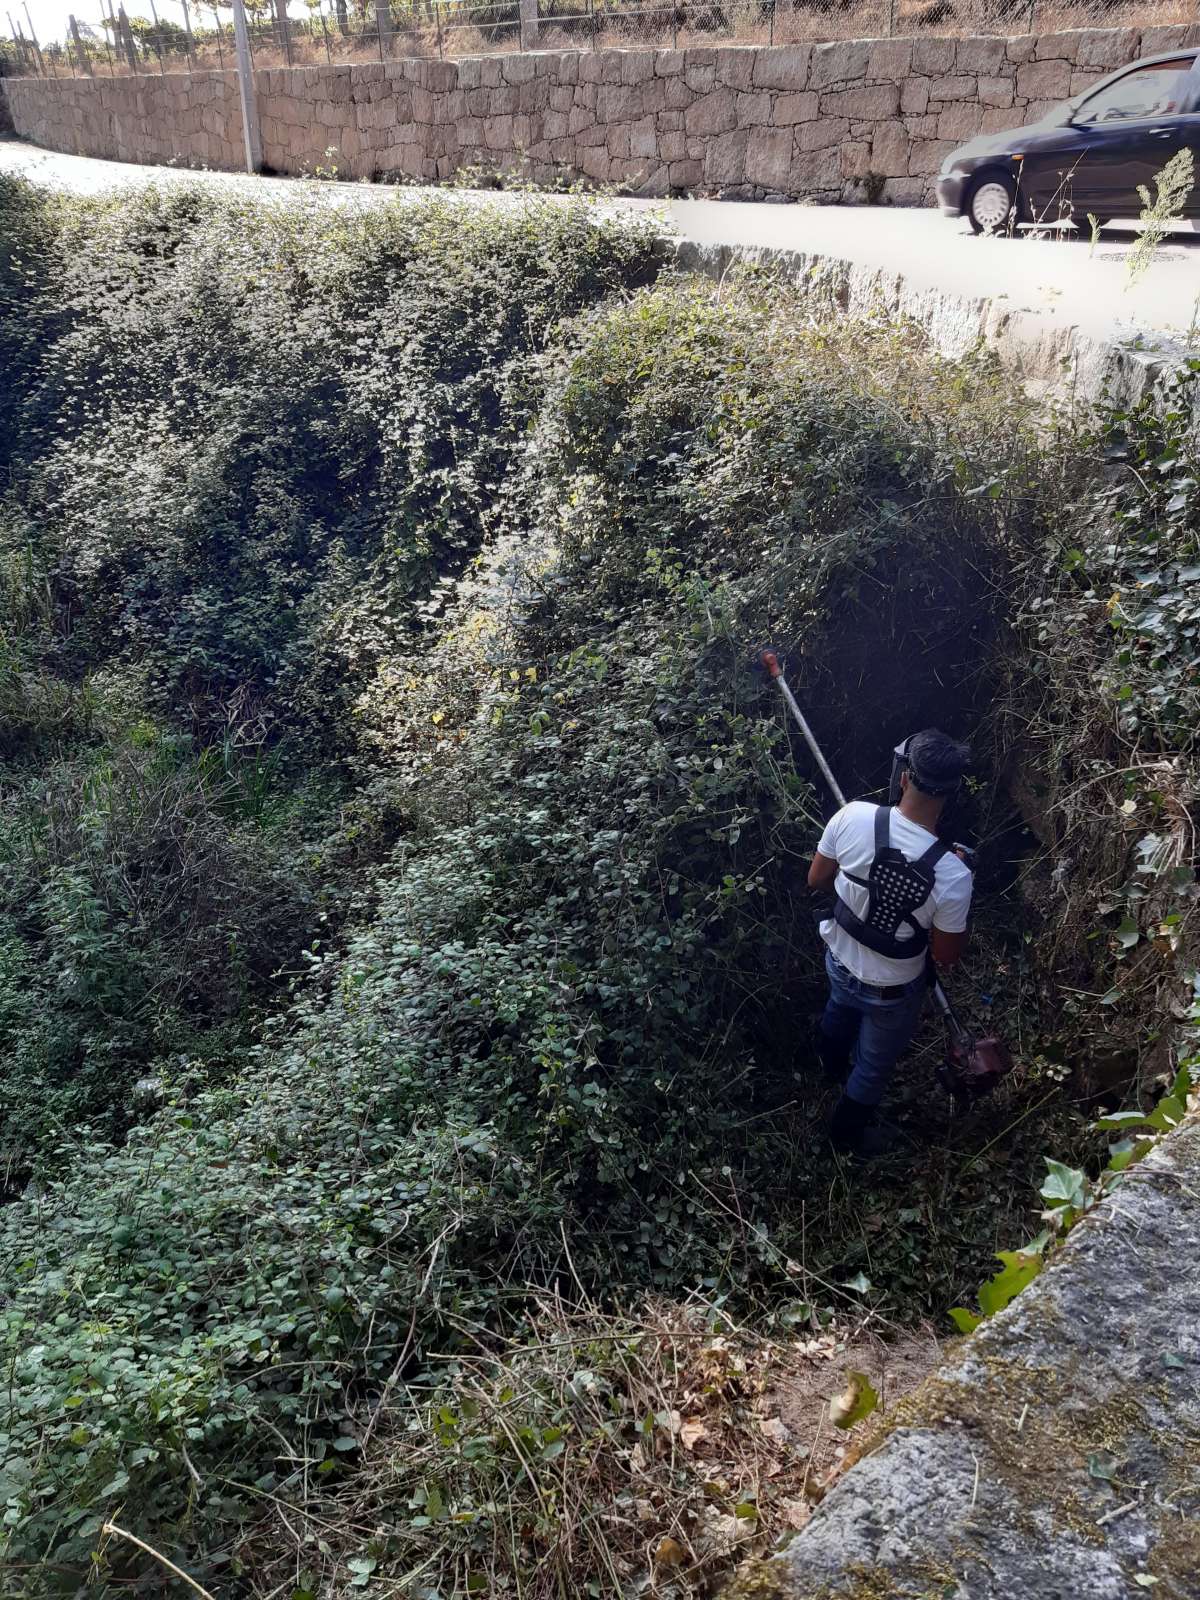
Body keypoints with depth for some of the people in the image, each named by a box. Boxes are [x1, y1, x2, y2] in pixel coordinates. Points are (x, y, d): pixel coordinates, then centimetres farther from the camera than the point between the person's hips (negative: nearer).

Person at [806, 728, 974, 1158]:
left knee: (839, 1015, 39)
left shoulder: (853, 816, -28)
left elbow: (816, 880, -10)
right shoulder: (952, 876, -36)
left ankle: (832, 1067, 70)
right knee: (875, 1065, 27)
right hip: (891, 990, -4)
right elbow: (946, 956, -19)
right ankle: (847, 1133, 53)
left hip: (839, 961, 4)